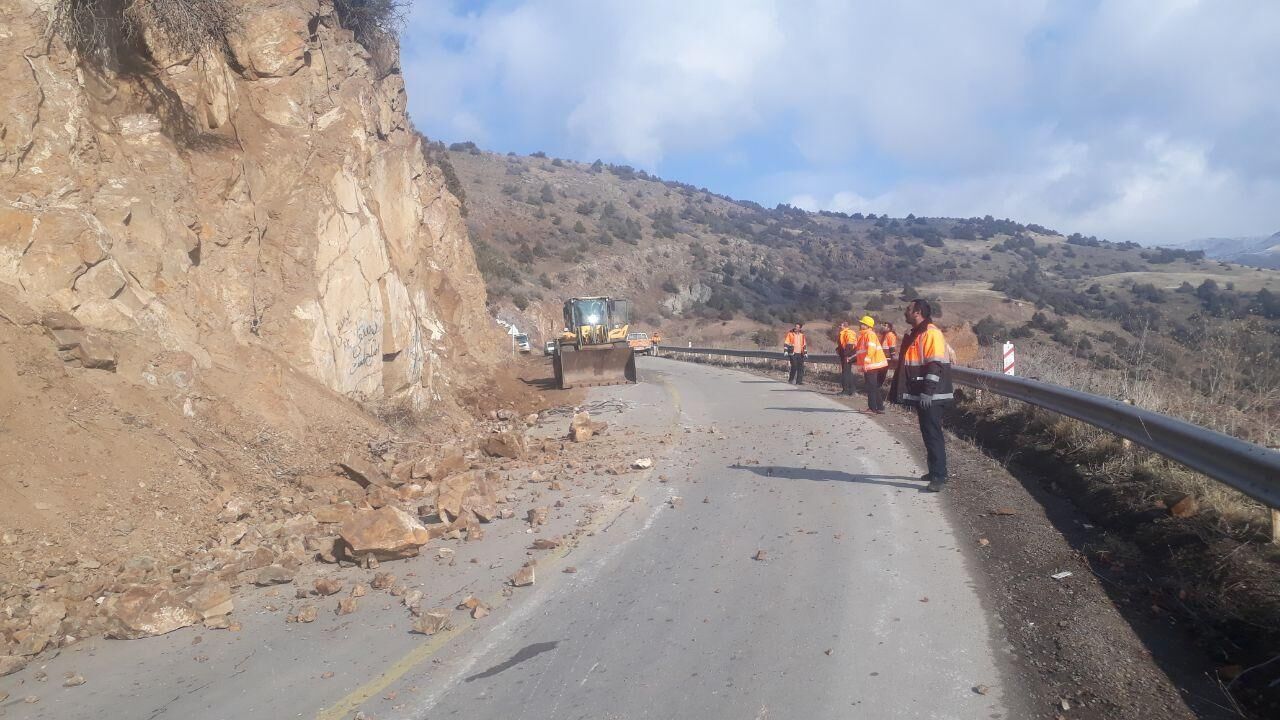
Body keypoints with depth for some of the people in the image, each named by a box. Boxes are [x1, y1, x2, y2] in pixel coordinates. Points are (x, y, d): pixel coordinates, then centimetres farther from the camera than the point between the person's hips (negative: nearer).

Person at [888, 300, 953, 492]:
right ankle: (934, 471, 24)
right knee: (928, 433, 15)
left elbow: (935, 365, -20)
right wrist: (901, 390, 20)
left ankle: (939, 477, -6)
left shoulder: (931, 333, -15)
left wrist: (927, 393, -23)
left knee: (933, 434, -8)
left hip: (930, 396, -10)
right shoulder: (914, 334, 15)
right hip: (920, 394, 10)